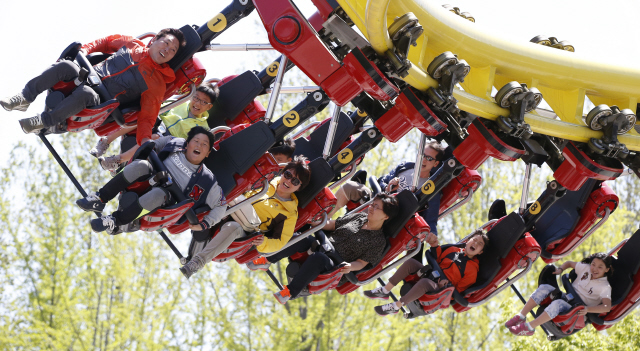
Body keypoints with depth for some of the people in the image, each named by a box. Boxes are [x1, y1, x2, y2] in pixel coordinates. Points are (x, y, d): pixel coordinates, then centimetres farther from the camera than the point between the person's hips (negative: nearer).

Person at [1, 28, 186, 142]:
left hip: (103, 103, -4)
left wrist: (145, 140, -21)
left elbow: (147, 116, -4)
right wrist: (85, 50, 3)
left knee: (85, 93, -39)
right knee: (66, 66, -26)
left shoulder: (157, 83, 0)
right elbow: (105, 42, 22)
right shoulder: (132, 44, 10)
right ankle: (24, 98, -17)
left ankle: (43, 121, -31)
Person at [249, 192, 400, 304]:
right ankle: (266, 261, -20)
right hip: (324, 246, 6)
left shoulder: (379, 241, -2)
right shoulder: (359, 217, 14)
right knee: (301, 239, -25)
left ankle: (290, 292, -36)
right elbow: (332, 225, 20)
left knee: (318, 258, -39)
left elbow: (362, 263, -5)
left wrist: (350, 266, -26)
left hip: (336, 266, -6)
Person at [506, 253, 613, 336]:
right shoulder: (585, 268, 8)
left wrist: (588, 309, -35)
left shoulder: (605, 287, -10)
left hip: (577, 312, -7)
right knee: (544, 288, -17)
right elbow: (569, 263, 24)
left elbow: (607, 307, -22)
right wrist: (560, 270, 3)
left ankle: (529, 328, -34)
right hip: (566, 298, 7)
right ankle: (521, 316, -14)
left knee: (558, 303, -37)